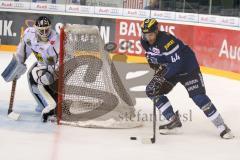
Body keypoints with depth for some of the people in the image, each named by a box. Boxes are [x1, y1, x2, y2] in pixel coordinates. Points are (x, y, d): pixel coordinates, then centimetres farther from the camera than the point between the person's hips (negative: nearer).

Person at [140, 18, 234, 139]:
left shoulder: (166, 40, -33)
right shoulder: (145, 42, -8)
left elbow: (177, 62, -34)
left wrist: (163, 75, -33)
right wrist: (157, 66, -3)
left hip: (187, 67, -8)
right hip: (168, 69, 8)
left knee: (198, 96, -17)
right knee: (151, 91, -4)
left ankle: (221, 126, -10)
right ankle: (173, 120, 4)